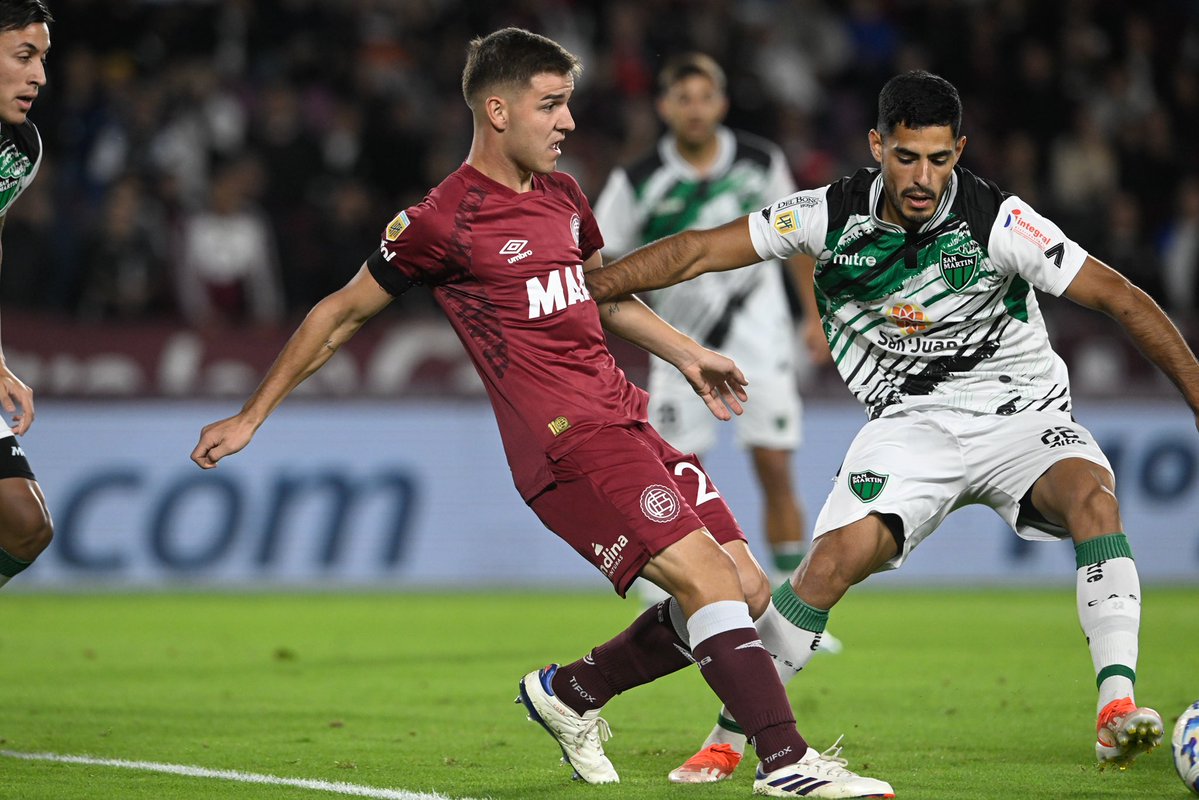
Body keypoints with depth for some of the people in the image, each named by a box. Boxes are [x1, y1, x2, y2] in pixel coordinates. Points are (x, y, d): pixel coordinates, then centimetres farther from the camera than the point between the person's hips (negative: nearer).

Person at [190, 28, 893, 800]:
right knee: (706, 577, -21)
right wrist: (250, 417, 8)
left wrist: (687, 354, 32)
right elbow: (342, 313, 4)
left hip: (625, 419, 9)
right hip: (563, 442, -8)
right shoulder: (444, 221, -7)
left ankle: (569, 692, 19)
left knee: (747, 590, 3)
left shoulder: (564, 194, 16)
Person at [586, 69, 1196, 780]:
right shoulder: (833, 214, -8)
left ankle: (1118, 707, -36)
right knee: (835, 559, -21)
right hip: (913, 424, 1)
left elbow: (1121, 298, -11)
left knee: (1093, 497, -32)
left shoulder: (998, 221, -16)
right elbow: (699, 252, -3)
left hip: (1021, 415, -1)